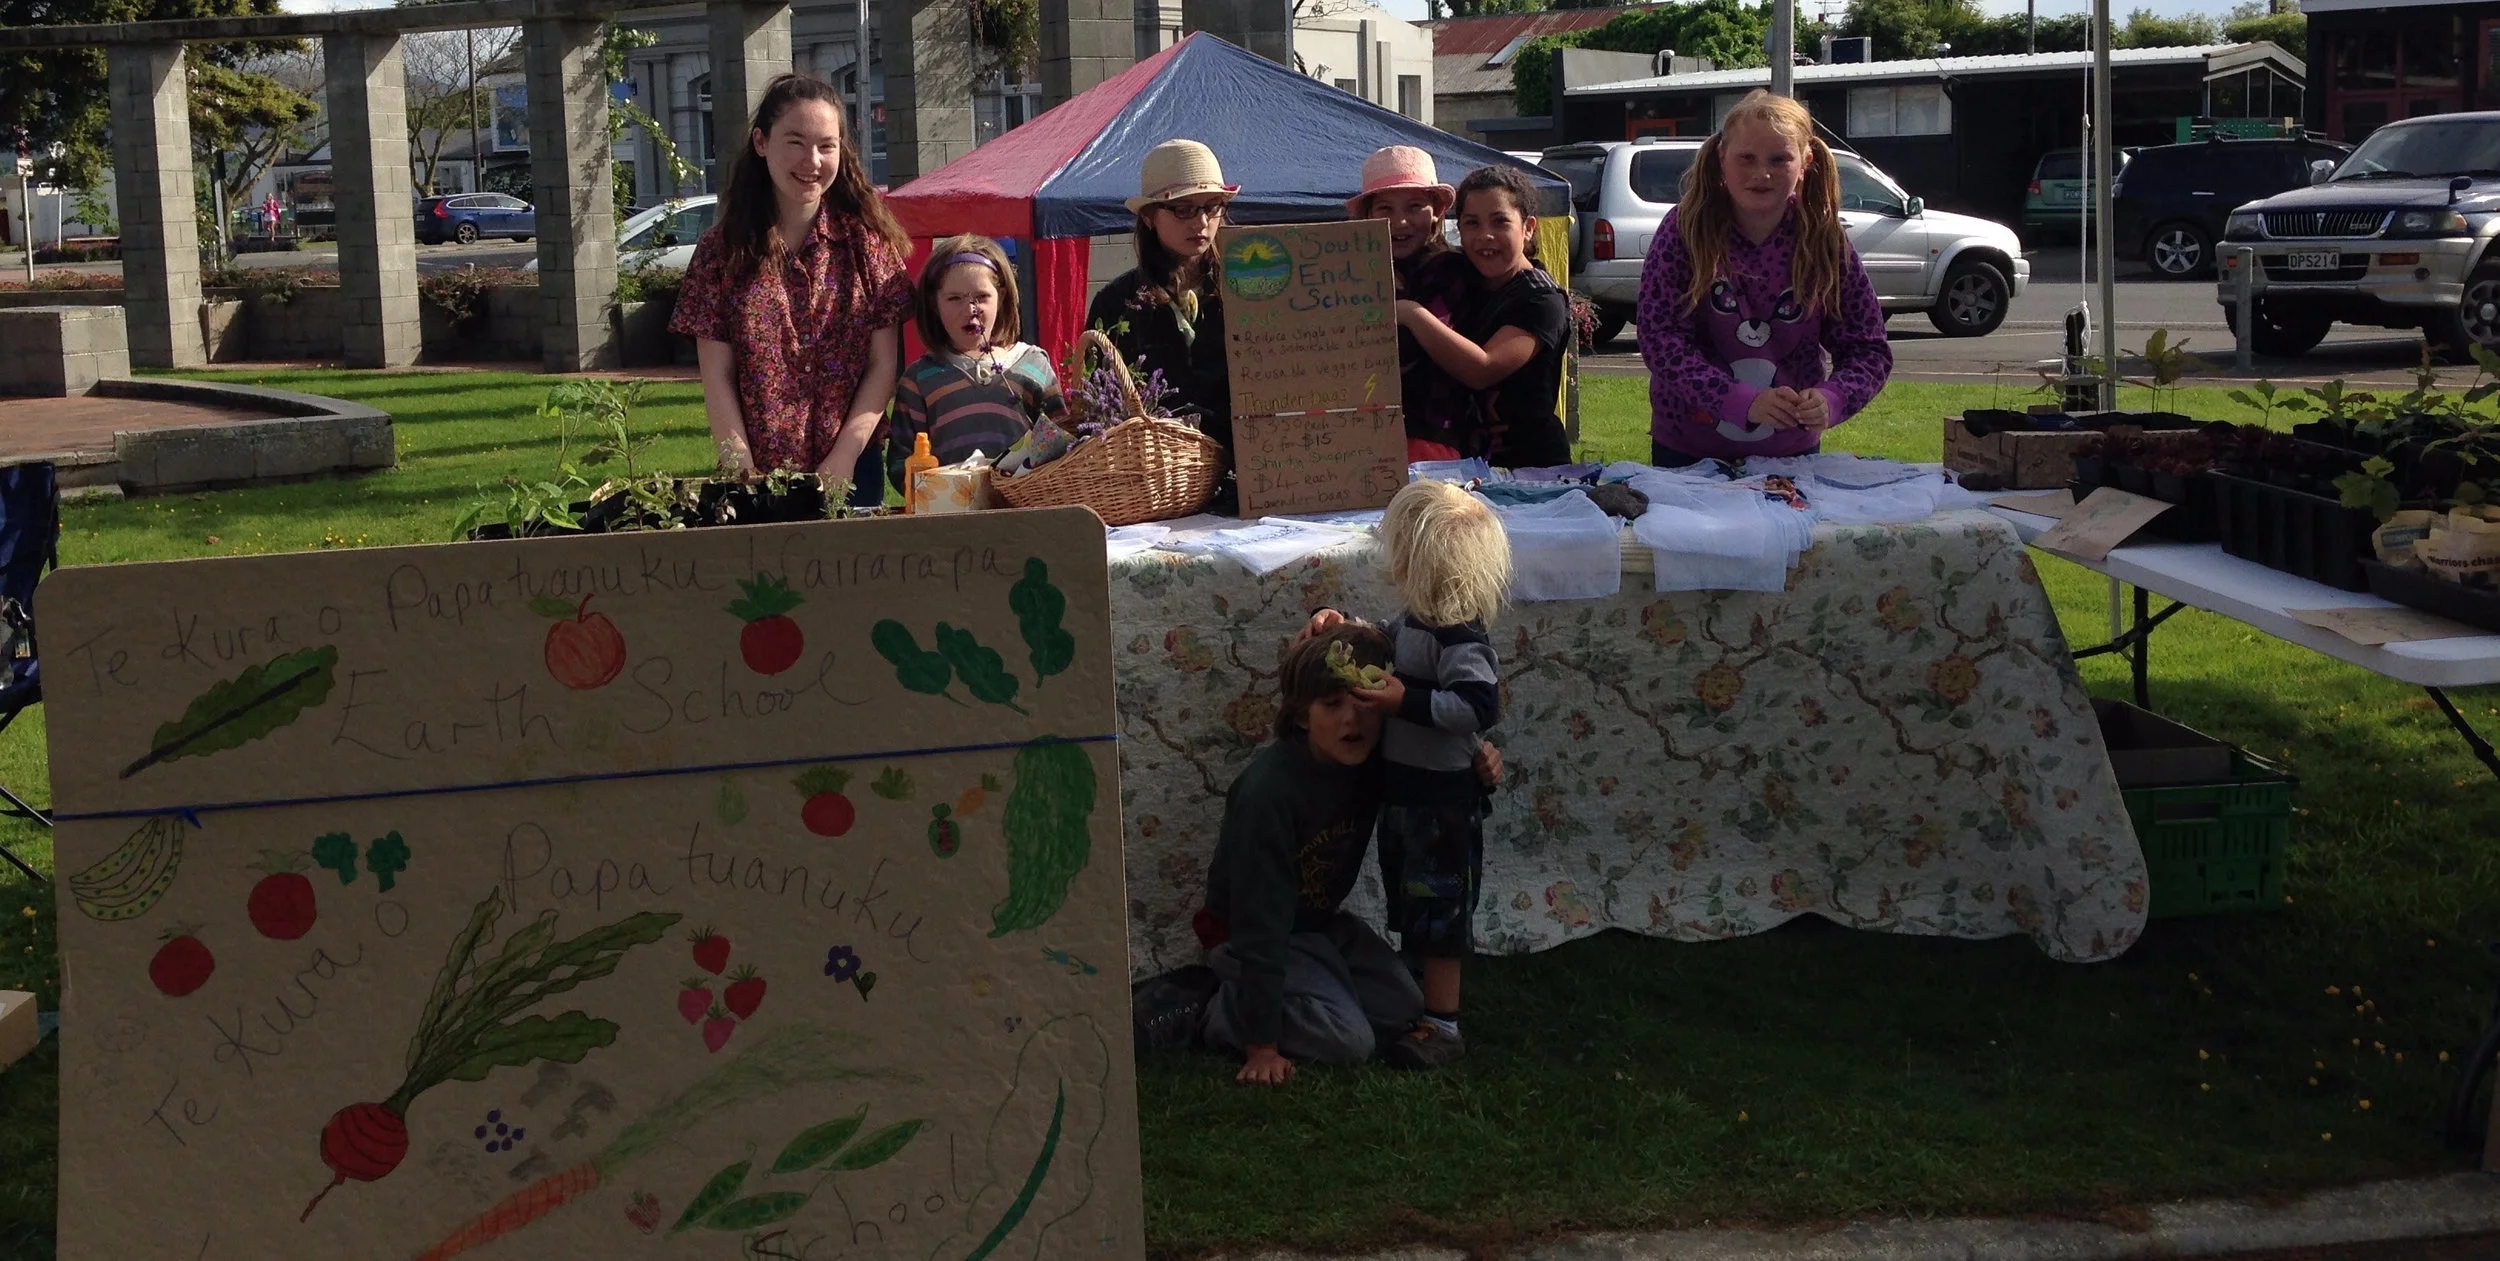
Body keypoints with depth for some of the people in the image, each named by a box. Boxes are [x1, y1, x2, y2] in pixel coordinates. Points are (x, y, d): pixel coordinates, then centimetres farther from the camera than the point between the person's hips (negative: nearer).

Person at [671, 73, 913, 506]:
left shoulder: (868, 240, 2)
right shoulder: (721, 251, 2)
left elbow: (884, 365, -1)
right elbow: (717, 379, -1)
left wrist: (843, 459, -11)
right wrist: (742, 471, -12)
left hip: (851, 472, 0)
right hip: (757, 481, 0)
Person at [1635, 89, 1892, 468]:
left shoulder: (1825, 242, -9)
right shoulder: (1685, 230, -14)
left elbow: (1868, 350, -6)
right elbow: (1660, 337, -20)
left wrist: (1830, 400, -28)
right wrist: (1741, 401, -32)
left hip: (1791, 449, 2)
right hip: (1687, 450, -1)